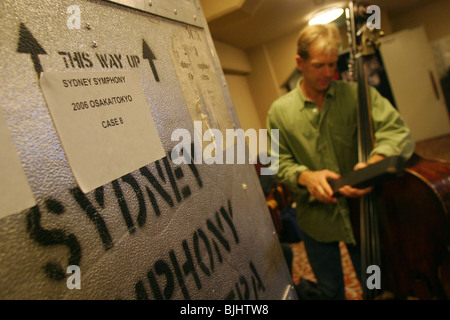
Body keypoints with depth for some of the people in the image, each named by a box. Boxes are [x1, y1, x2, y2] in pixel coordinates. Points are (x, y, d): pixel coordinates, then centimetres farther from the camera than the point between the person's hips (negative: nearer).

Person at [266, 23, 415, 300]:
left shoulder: (357, 94, -6)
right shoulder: (280, 111, -4)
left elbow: (399, 133, -14)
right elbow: (281, 163, -3)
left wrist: (373, 163, -34)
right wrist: (306, 176, -23)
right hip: (317, 220, -1)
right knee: (331, 292, 16)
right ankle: (296, 290, 45)